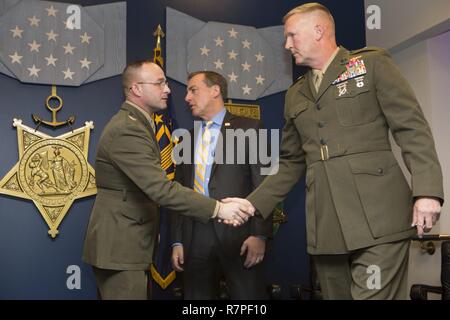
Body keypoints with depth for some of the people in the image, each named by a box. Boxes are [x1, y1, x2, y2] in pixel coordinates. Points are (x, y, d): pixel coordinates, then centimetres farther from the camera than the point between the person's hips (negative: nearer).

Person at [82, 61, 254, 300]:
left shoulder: (134, 124, 14)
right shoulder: (127, 130, -20)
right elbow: (161, 189, -29)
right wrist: (218, 209, -29)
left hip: (127, 245, 10)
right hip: (119, 248, -10)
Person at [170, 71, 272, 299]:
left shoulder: (248, 129, 3)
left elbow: (263, 184, -3)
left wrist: (260, 234, -12)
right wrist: (177, 241, 9)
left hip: (238, 233, -4)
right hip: (195, 236, 4)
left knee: (248, 295, -2)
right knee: (197, 296, 9)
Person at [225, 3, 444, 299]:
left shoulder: (373, 64, 6)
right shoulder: (295, 95, 20)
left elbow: (413, 129, -2)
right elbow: (291, 164, 22)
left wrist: (427, 191, -14)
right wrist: (251, 206, 13)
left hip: (378, 215, -5)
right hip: (325, 225, 5)